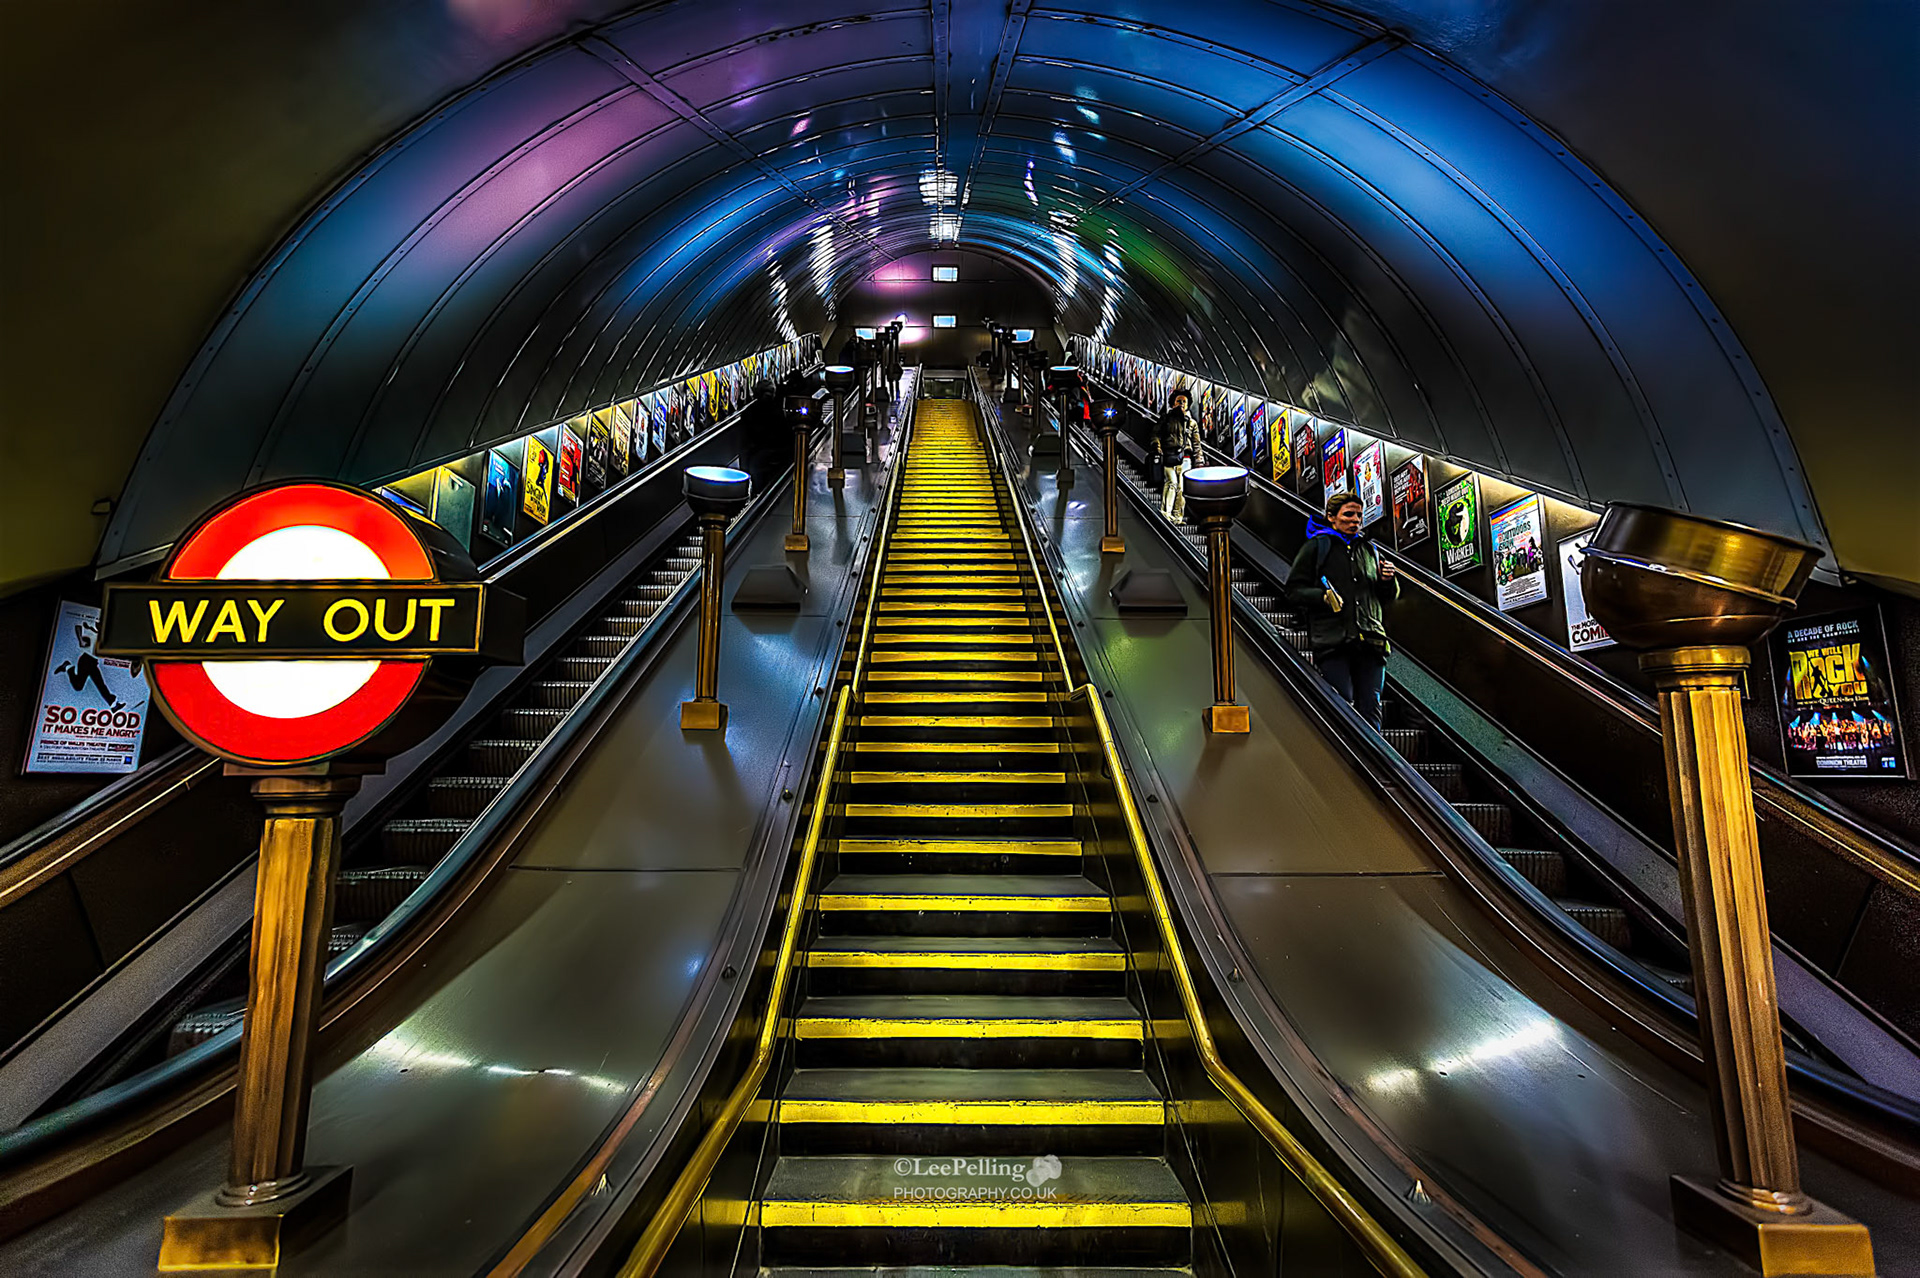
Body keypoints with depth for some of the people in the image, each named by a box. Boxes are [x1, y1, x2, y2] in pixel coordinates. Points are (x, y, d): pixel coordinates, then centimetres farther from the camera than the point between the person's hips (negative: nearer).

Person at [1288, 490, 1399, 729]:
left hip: (1371, 642, 4)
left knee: (1370, 710, 0)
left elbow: (1389, 597, 28)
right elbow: (1294, 589, 4)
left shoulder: (1369, 549, 23)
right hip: (1333, 641, -4)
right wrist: (1324, 597, -12)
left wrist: (1388, 581, 6)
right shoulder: (1316, 546, 9)